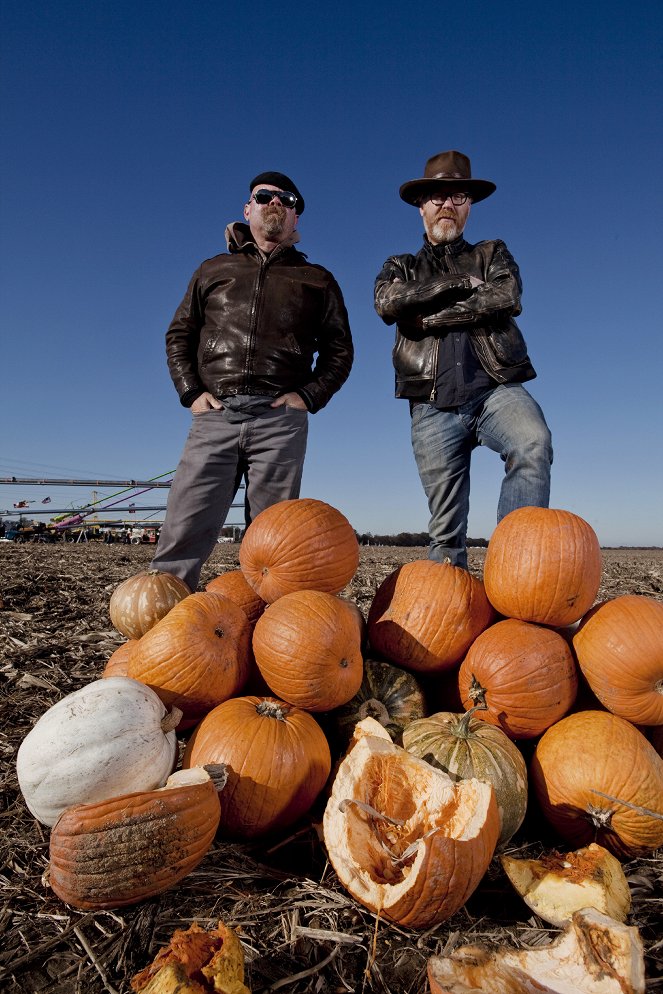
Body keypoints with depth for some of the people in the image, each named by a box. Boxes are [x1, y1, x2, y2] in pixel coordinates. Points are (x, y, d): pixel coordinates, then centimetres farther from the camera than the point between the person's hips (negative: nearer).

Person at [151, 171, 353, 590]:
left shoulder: (317, 280, 19)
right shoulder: (214, 270, 22)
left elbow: (339, 348, 17)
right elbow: (179, 334, 20)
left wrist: (309, 396, 0)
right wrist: (191, 392, 4)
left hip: (279, 419, 0)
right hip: (215, 415, 1)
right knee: (183, 533, -8)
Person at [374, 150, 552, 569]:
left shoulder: (493, 255, 21)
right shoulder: (401, 267, 22)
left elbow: (506, 297, -3)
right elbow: (388, 302, -3)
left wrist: (429, 318, -5)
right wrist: (460, 283, -1)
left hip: (496, 389, 0)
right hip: (434, 405, 1)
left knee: (534, 444, -33)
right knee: (446, 527, -1)